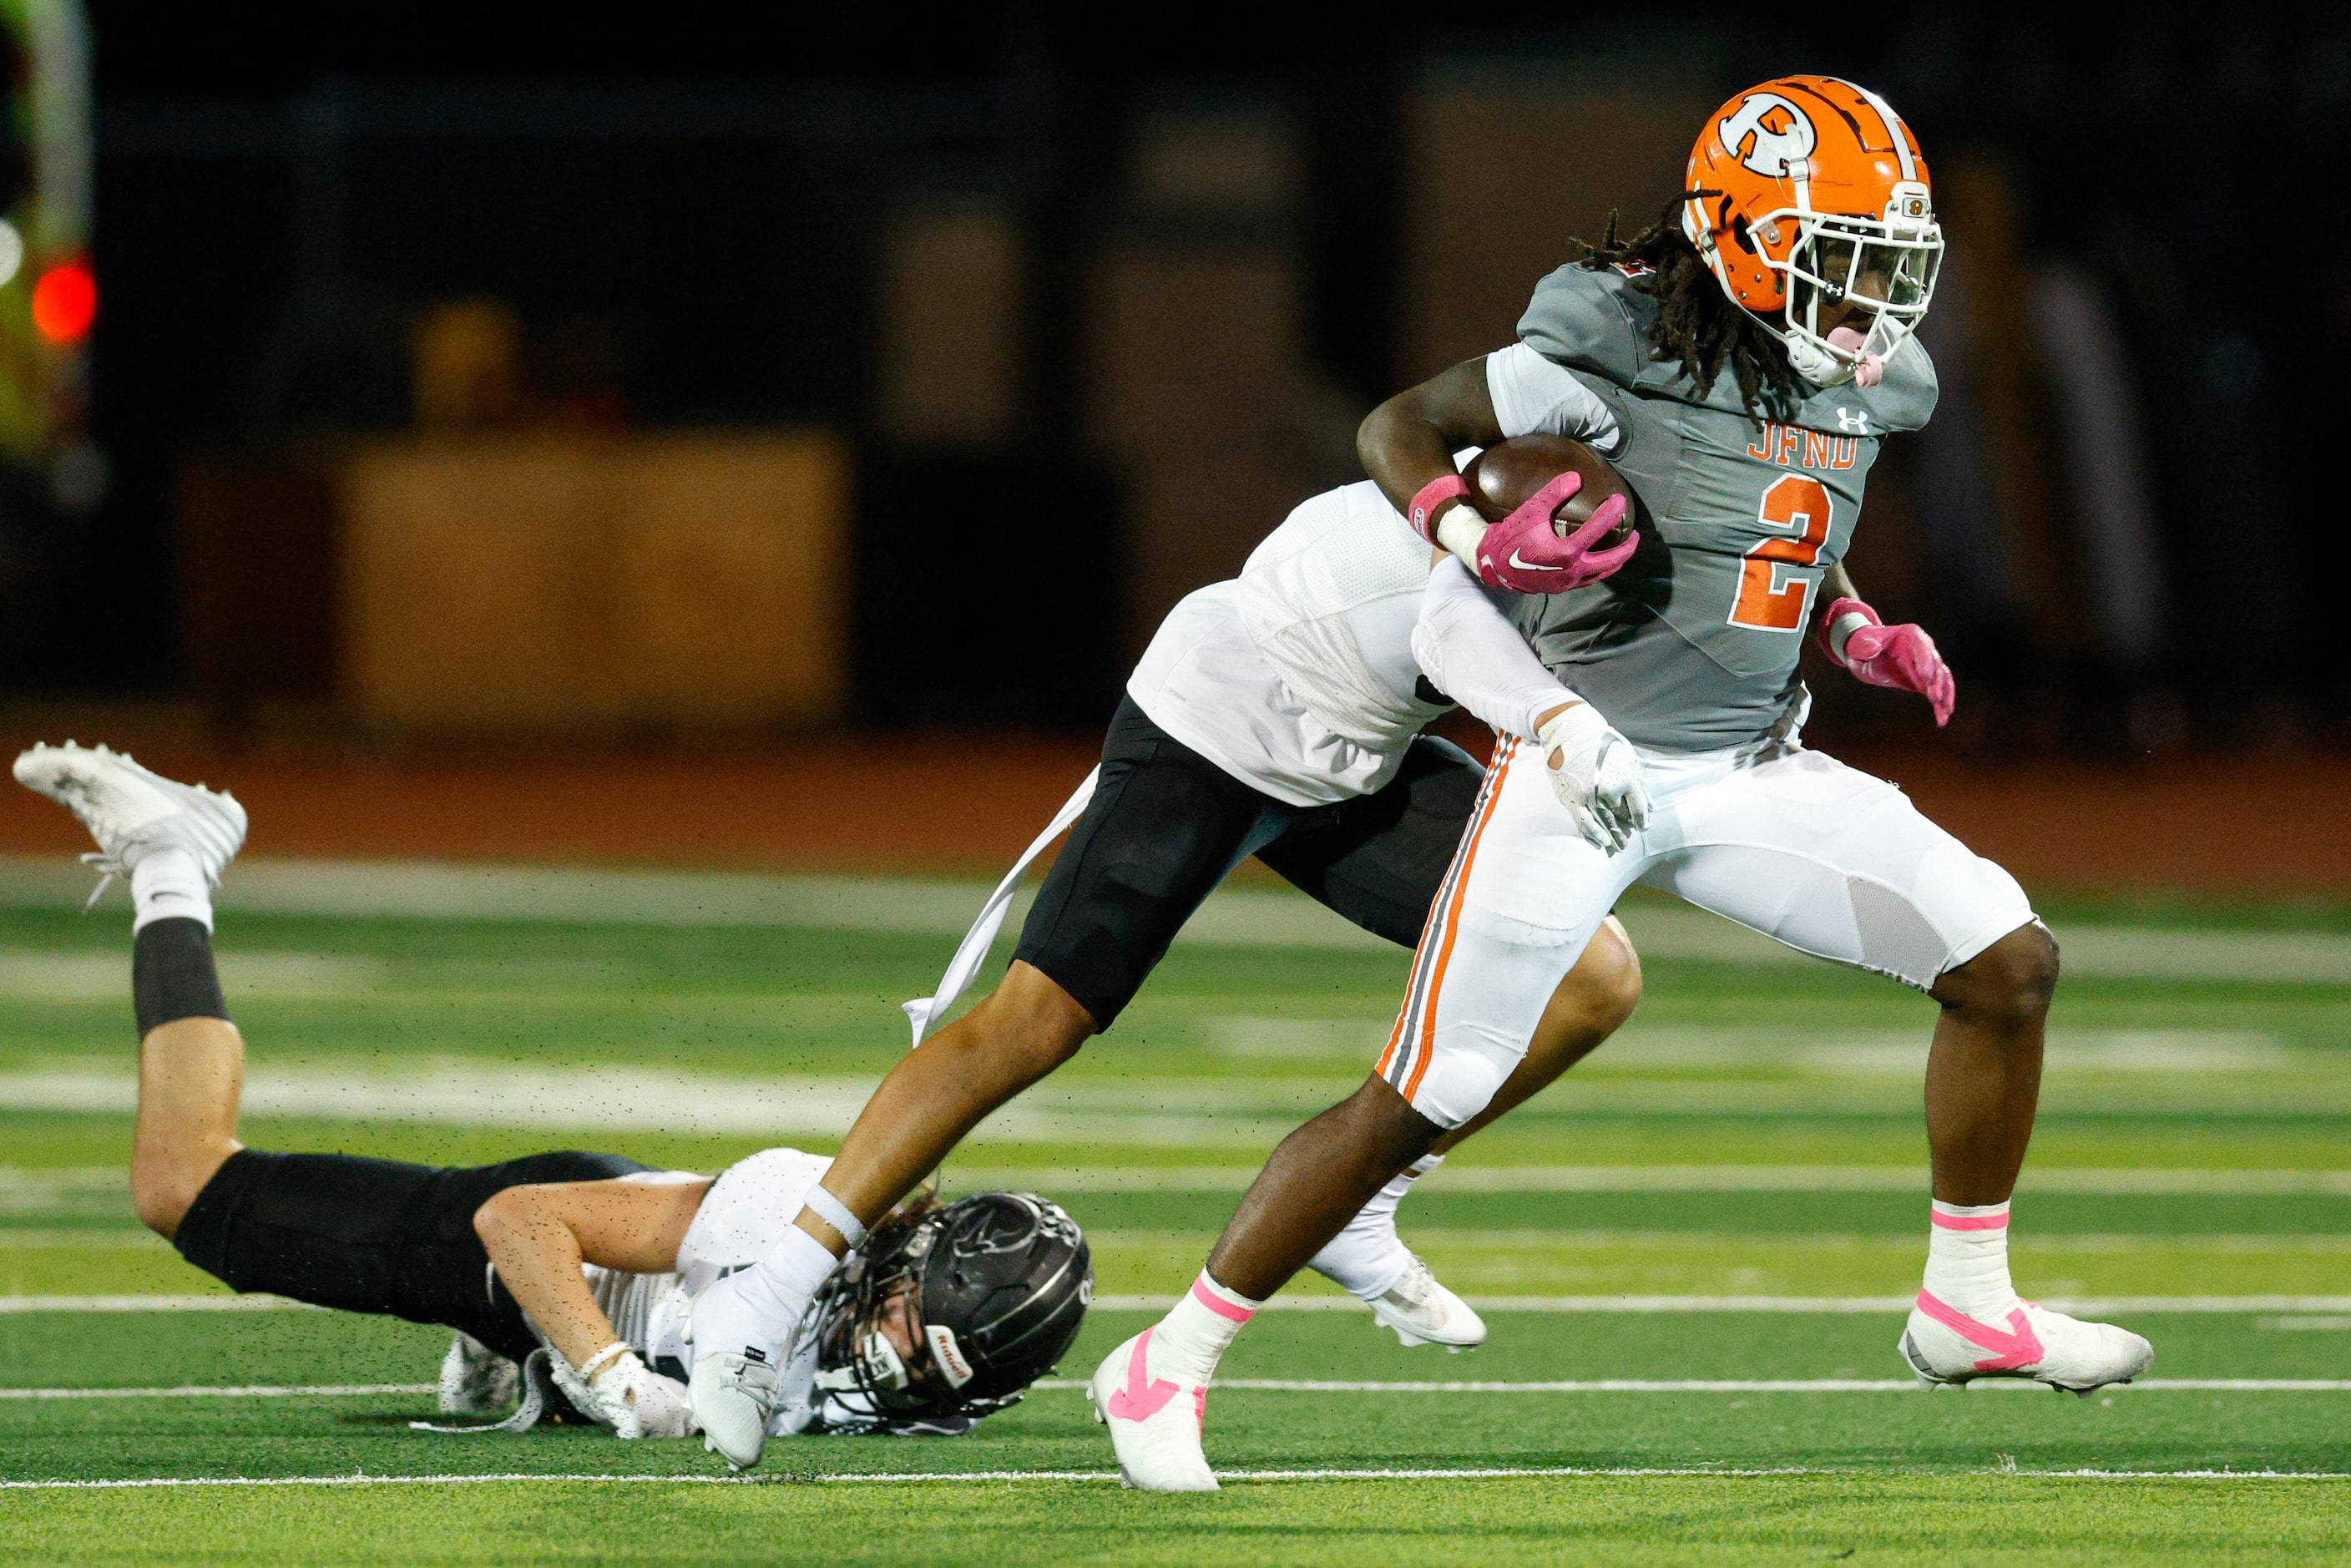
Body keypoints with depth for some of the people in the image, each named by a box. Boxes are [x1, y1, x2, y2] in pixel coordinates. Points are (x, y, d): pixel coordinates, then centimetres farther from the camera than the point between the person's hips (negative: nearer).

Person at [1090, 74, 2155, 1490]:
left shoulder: (1861, 389, 4)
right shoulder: (1622, 358, -18)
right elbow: (1401, 429, -7)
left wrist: (1861, 633, 9)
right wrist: (1472, 535, -22)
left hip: (1752, 773, 7)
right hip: (1587, 769, -7)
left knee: (2010, 961, -4)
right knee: (1420, 1102, -7)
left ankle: (1969, 1308, 11)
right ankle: (1170, 1368, 6)